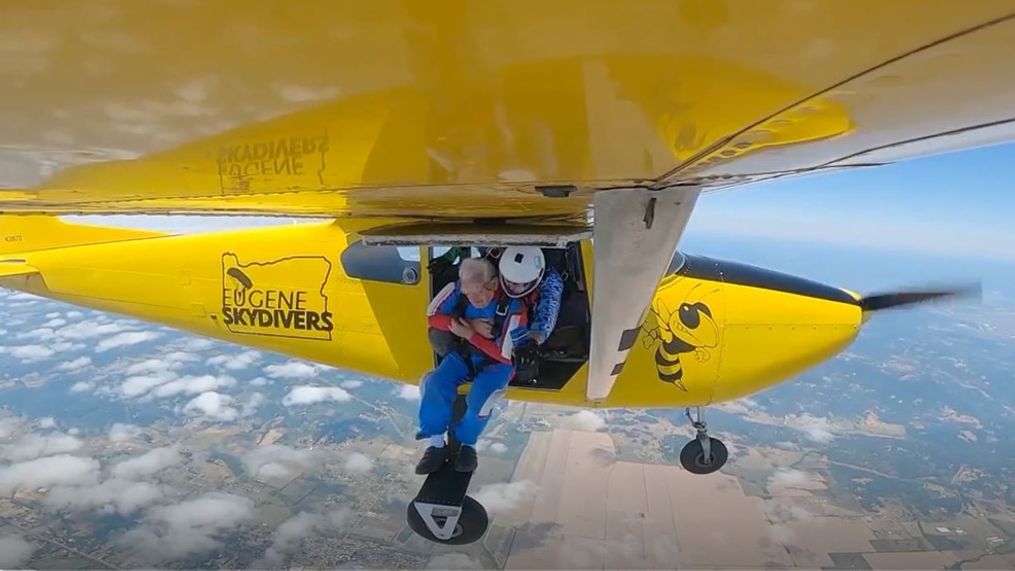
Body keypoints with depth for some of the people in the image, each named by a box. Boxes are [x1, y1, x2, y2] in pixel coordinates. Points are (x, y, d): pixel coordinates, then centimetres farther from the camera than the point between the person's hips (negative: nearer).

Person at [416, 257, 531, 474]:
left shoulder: (513, 308, -30)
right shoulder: (457, 288, -21)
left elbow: (506, 356, -24)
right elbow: (432, 316, -9)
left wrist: (470, 335, -29)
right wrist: (469, 324, -24)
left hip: (498, 361, -3)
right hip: (464, 353, 4)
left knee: (480, 397, -29)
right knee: (435, 384, -20)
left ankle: (466, 444, 0)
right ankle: (436, 444, -3)